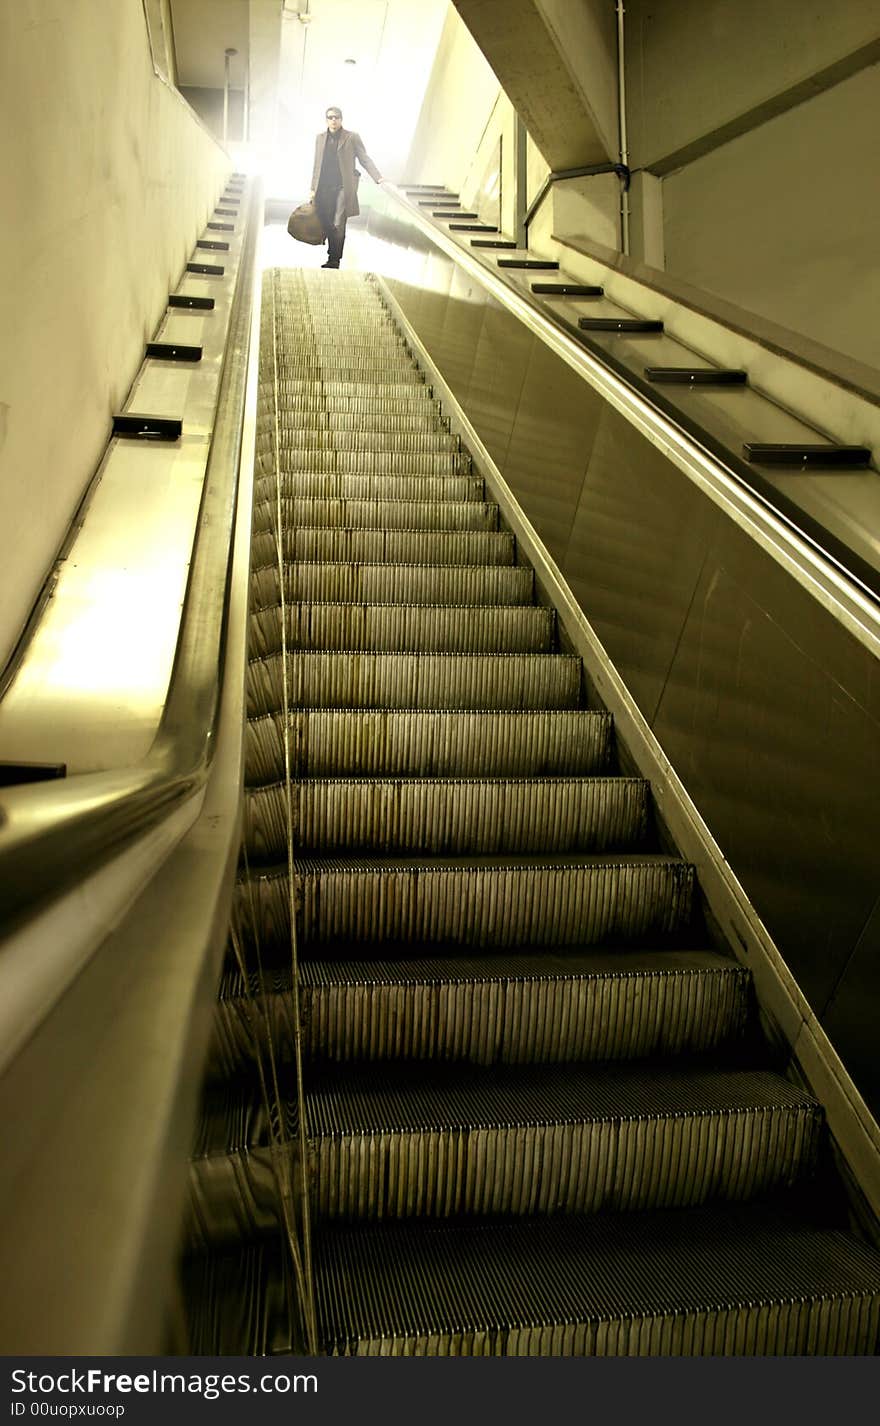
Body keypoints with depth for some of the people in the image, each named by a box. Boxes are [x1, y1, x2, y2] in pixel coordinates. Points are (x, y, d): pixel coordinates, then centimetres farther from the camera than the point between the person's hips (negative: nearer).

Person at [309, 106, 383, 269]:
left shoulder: (352, 137, 4)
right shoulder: (320, 138, 16)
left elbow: (365, 159, 0)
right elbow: (317, 165, 18)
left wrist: (378, 178, -13)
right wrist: (313, 189, 14)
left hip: (343, 187, -4)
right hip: (324, 188, 4)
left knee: (338, 226, -10)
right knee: (327, 226, 1)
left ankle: (334, 260, -6)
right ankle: (331, 255, 14)